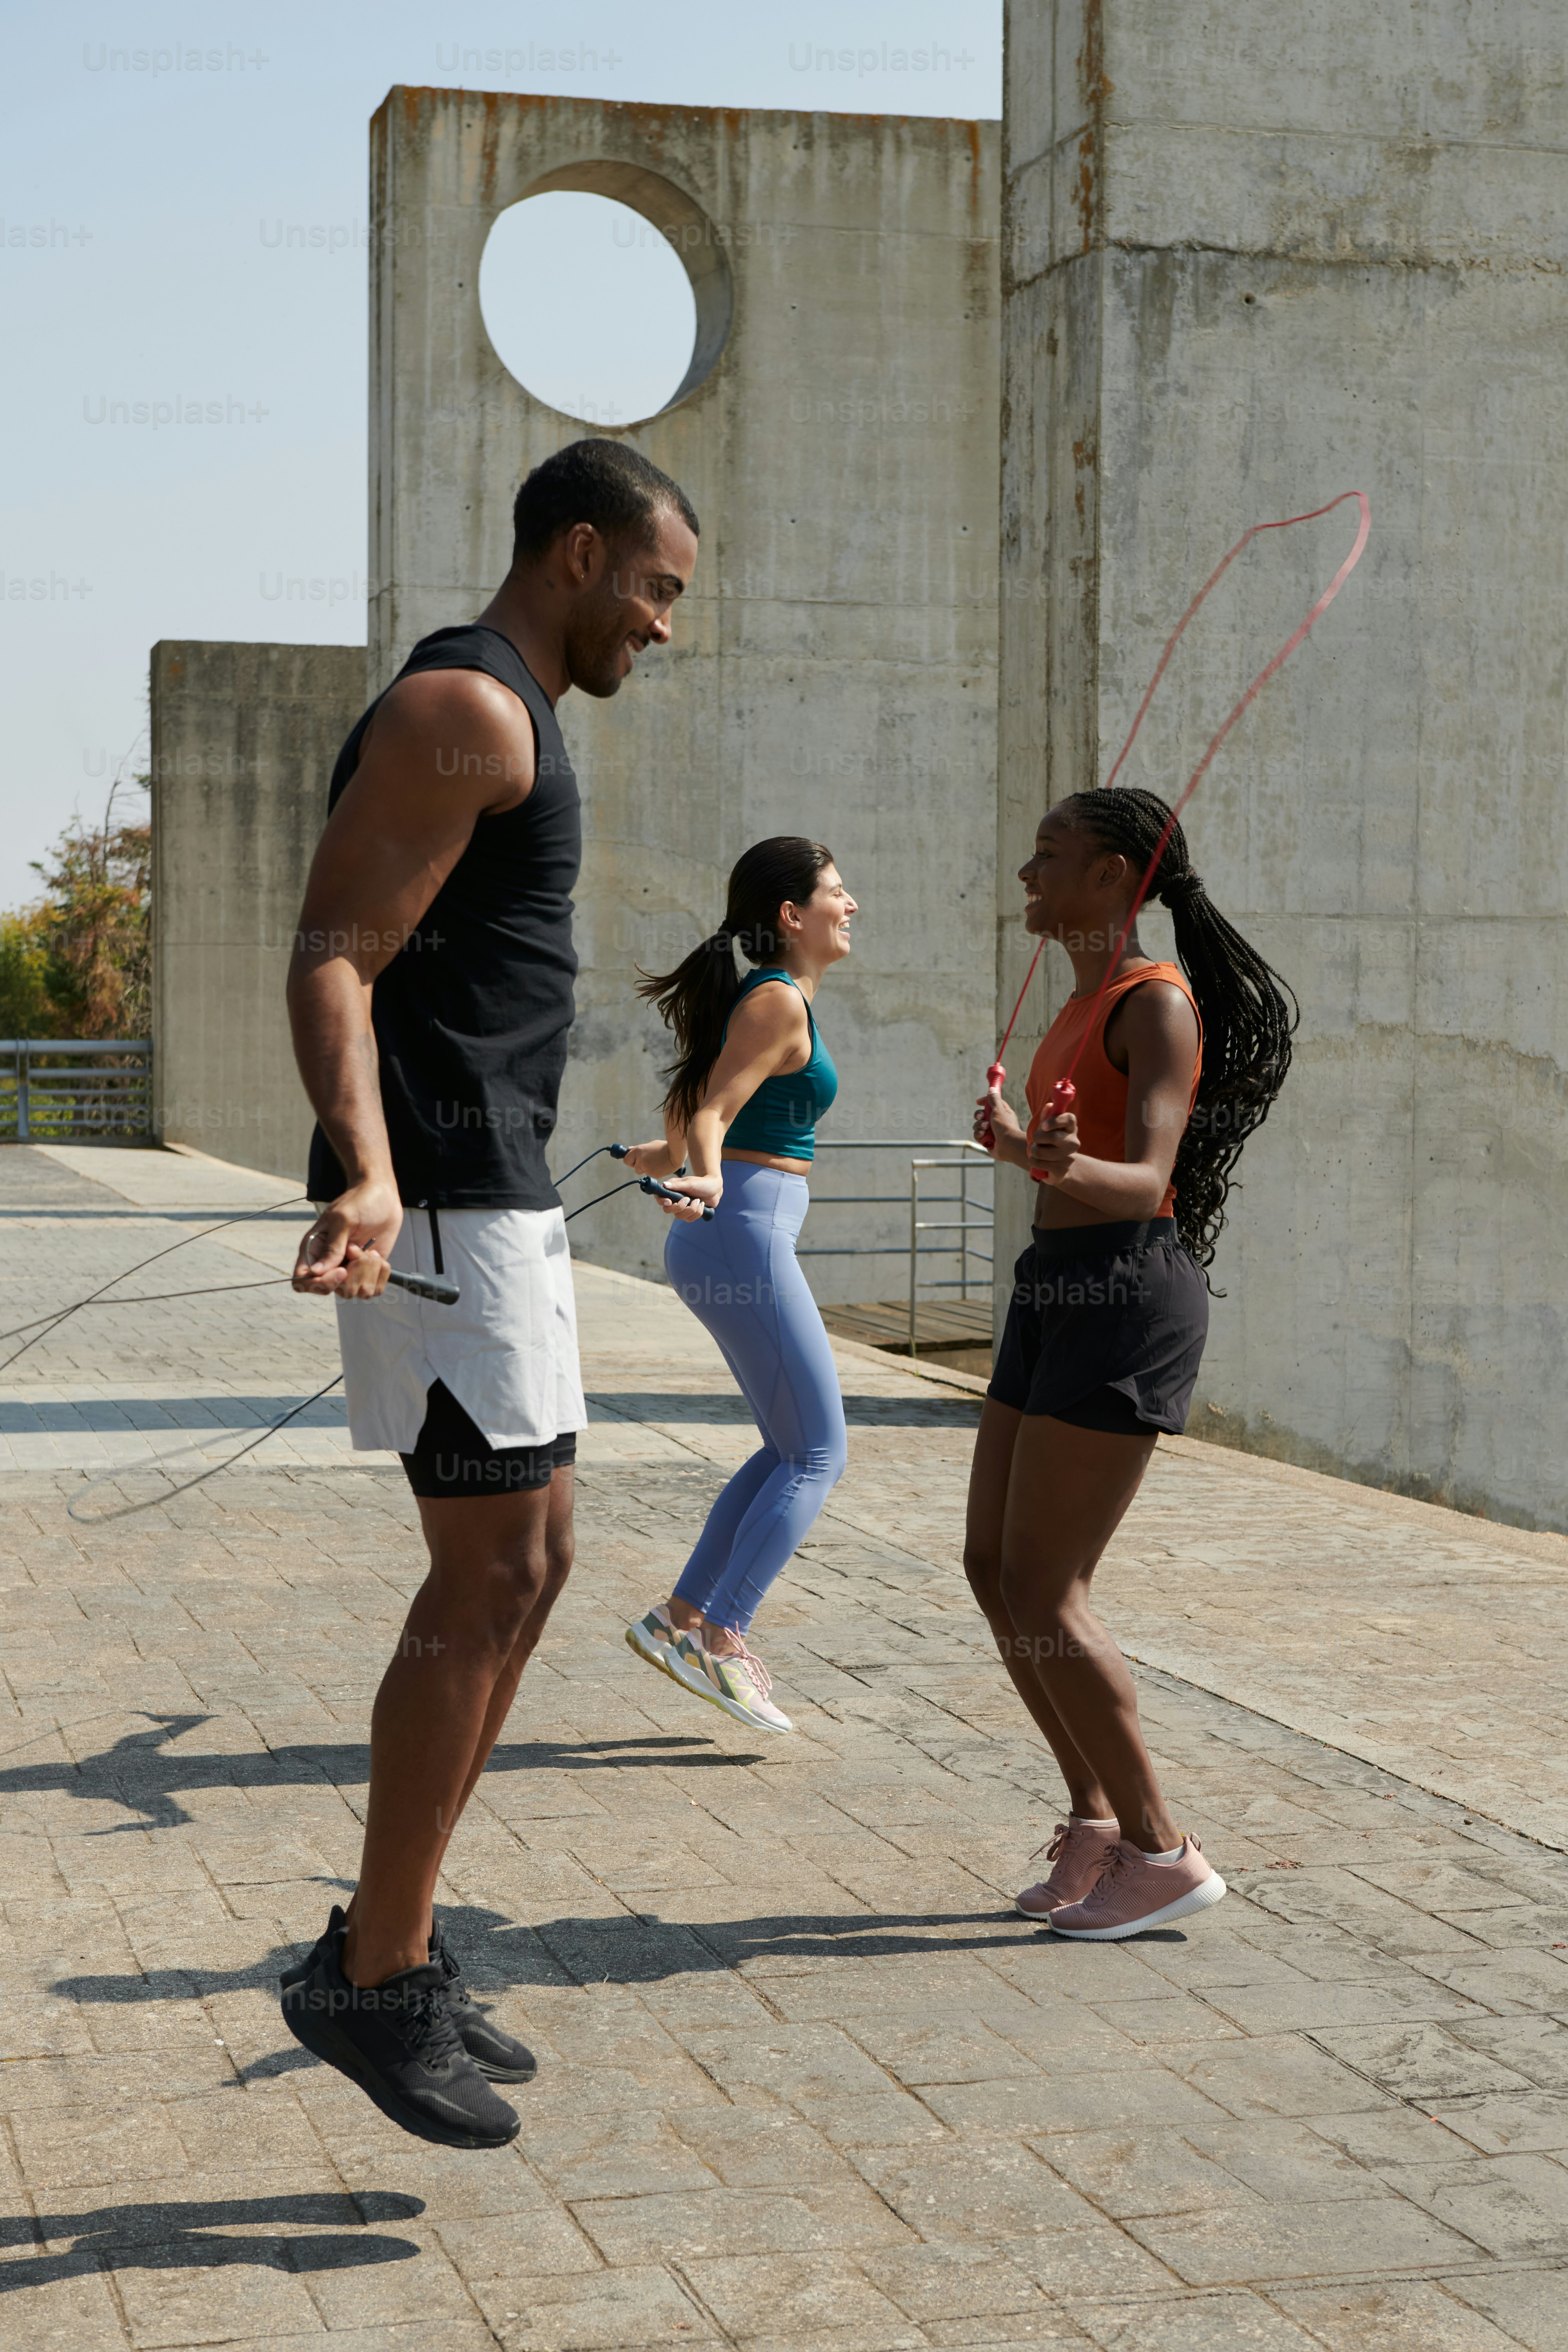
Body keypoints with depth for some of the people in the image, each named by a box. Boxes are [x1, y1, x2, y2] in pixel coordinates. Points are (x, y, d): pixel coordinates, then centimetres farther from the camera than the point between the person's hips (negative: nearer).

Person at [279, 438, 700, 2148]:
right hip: (442, 1199, -11)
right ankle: (374, 1982, 0)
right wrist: (368, 1173, -36)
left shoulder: (505, 719, 22)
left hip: (497, 1196, 11)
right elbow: (334, 958, -20)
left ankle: (390, 1938, 18)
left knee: (528, 1567, 12)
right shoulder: (464, 707, -11)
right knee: (490, 1583, -9)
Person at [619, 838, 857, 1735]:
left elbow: (698, 1113, 27)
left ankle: (680, 1618, 14)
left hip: (733, 1238, 10)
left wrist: (670, 1155, 47)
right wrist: (704, 1180, -40)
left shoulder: (775, 998, 17)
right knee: (818, 1457, -7)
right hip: (745, 1236, -10)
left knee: (793, 1451, 14)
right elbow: (709, 1114, -20)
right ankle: (722, 1639, -9)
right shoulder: (778, 1002, -12)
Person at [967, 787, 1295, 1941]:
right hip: (1060, 1295, 10)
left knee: (1041, 1591, -8)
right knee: (995, 1566, 8)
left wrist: (1065, 1164, -42)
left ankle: (1162, 1850, 2)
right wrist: (1019, 1142, 46)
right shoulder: (1089, 1003, 16)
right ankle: (1098, 1817, 19)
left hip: (1125, 1300, -10)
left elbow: (1147, 1181, -23)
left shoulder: (1157, 1002, -12)